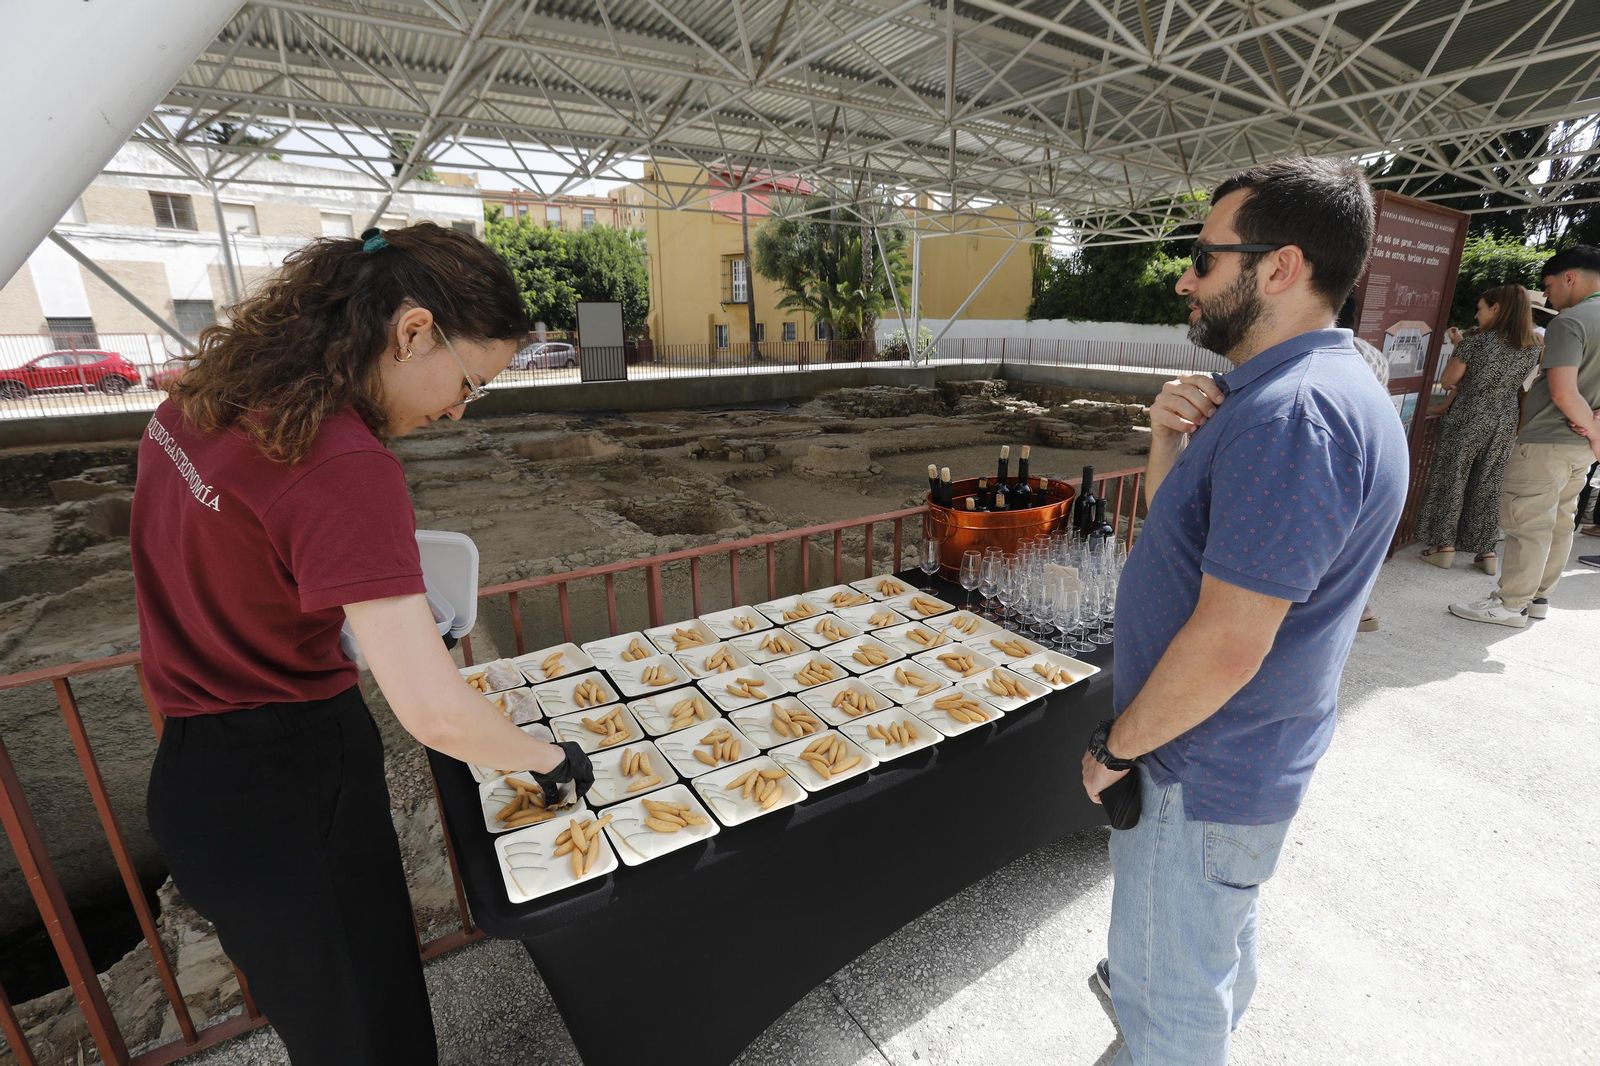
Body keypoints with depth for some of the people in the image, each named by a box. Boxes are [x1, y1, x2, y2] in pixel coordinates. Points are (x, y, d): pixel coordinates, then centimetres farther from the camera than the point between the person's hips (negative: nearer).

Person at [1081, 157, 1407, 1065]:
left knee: (1170, 991, 13)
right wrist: (1171, 438, -8)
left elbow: (1226, 646, -30)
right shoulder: (1297, 387, 7)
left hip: (1204, 772, -10)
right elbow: (1181, 531, 10)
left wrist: (1116, 748, -17)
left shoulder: (1293, 414, -28)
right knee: (1219, 928, 34)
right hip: (1242, 753, 10)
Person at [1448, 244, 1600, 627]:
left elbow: (1564, 393, -23)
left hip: (1547, 441, -9)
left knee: (1527, 523, -3)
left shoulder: (1569, 321, -16)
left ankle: (1511, 605, 2)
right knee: (1559, 522, 14)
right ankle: (1538, 596, 23)